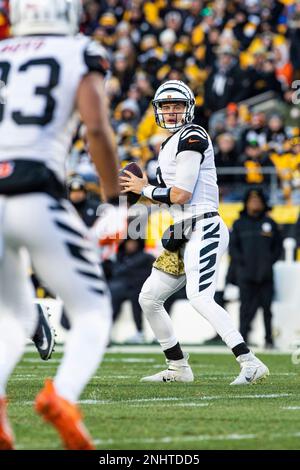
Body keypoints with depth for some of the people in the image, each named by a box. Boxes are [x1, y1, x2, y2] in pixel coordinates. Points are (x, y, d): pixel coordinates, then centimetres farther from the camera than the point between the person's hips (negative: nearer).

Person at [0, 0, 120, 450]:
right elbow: (97, 129, -5)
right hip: (36, 197, -4)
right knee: (92, 313, 10)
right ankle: (62, 395, -19)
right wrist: (116, 201, 3)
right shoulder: (81, 55, 8)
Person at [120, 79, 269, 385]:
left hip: (204, 229, -10)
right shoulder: (170, 145, 20)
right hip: (183, 234, 10)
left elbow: (181, 194, -15)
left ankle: (250, 363, -30)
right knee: (149, 298, 12)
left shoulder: (192, 138, -10)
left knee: (199, 298, -25)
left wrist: (144, 189, -2)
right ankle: (178, 368, 19)